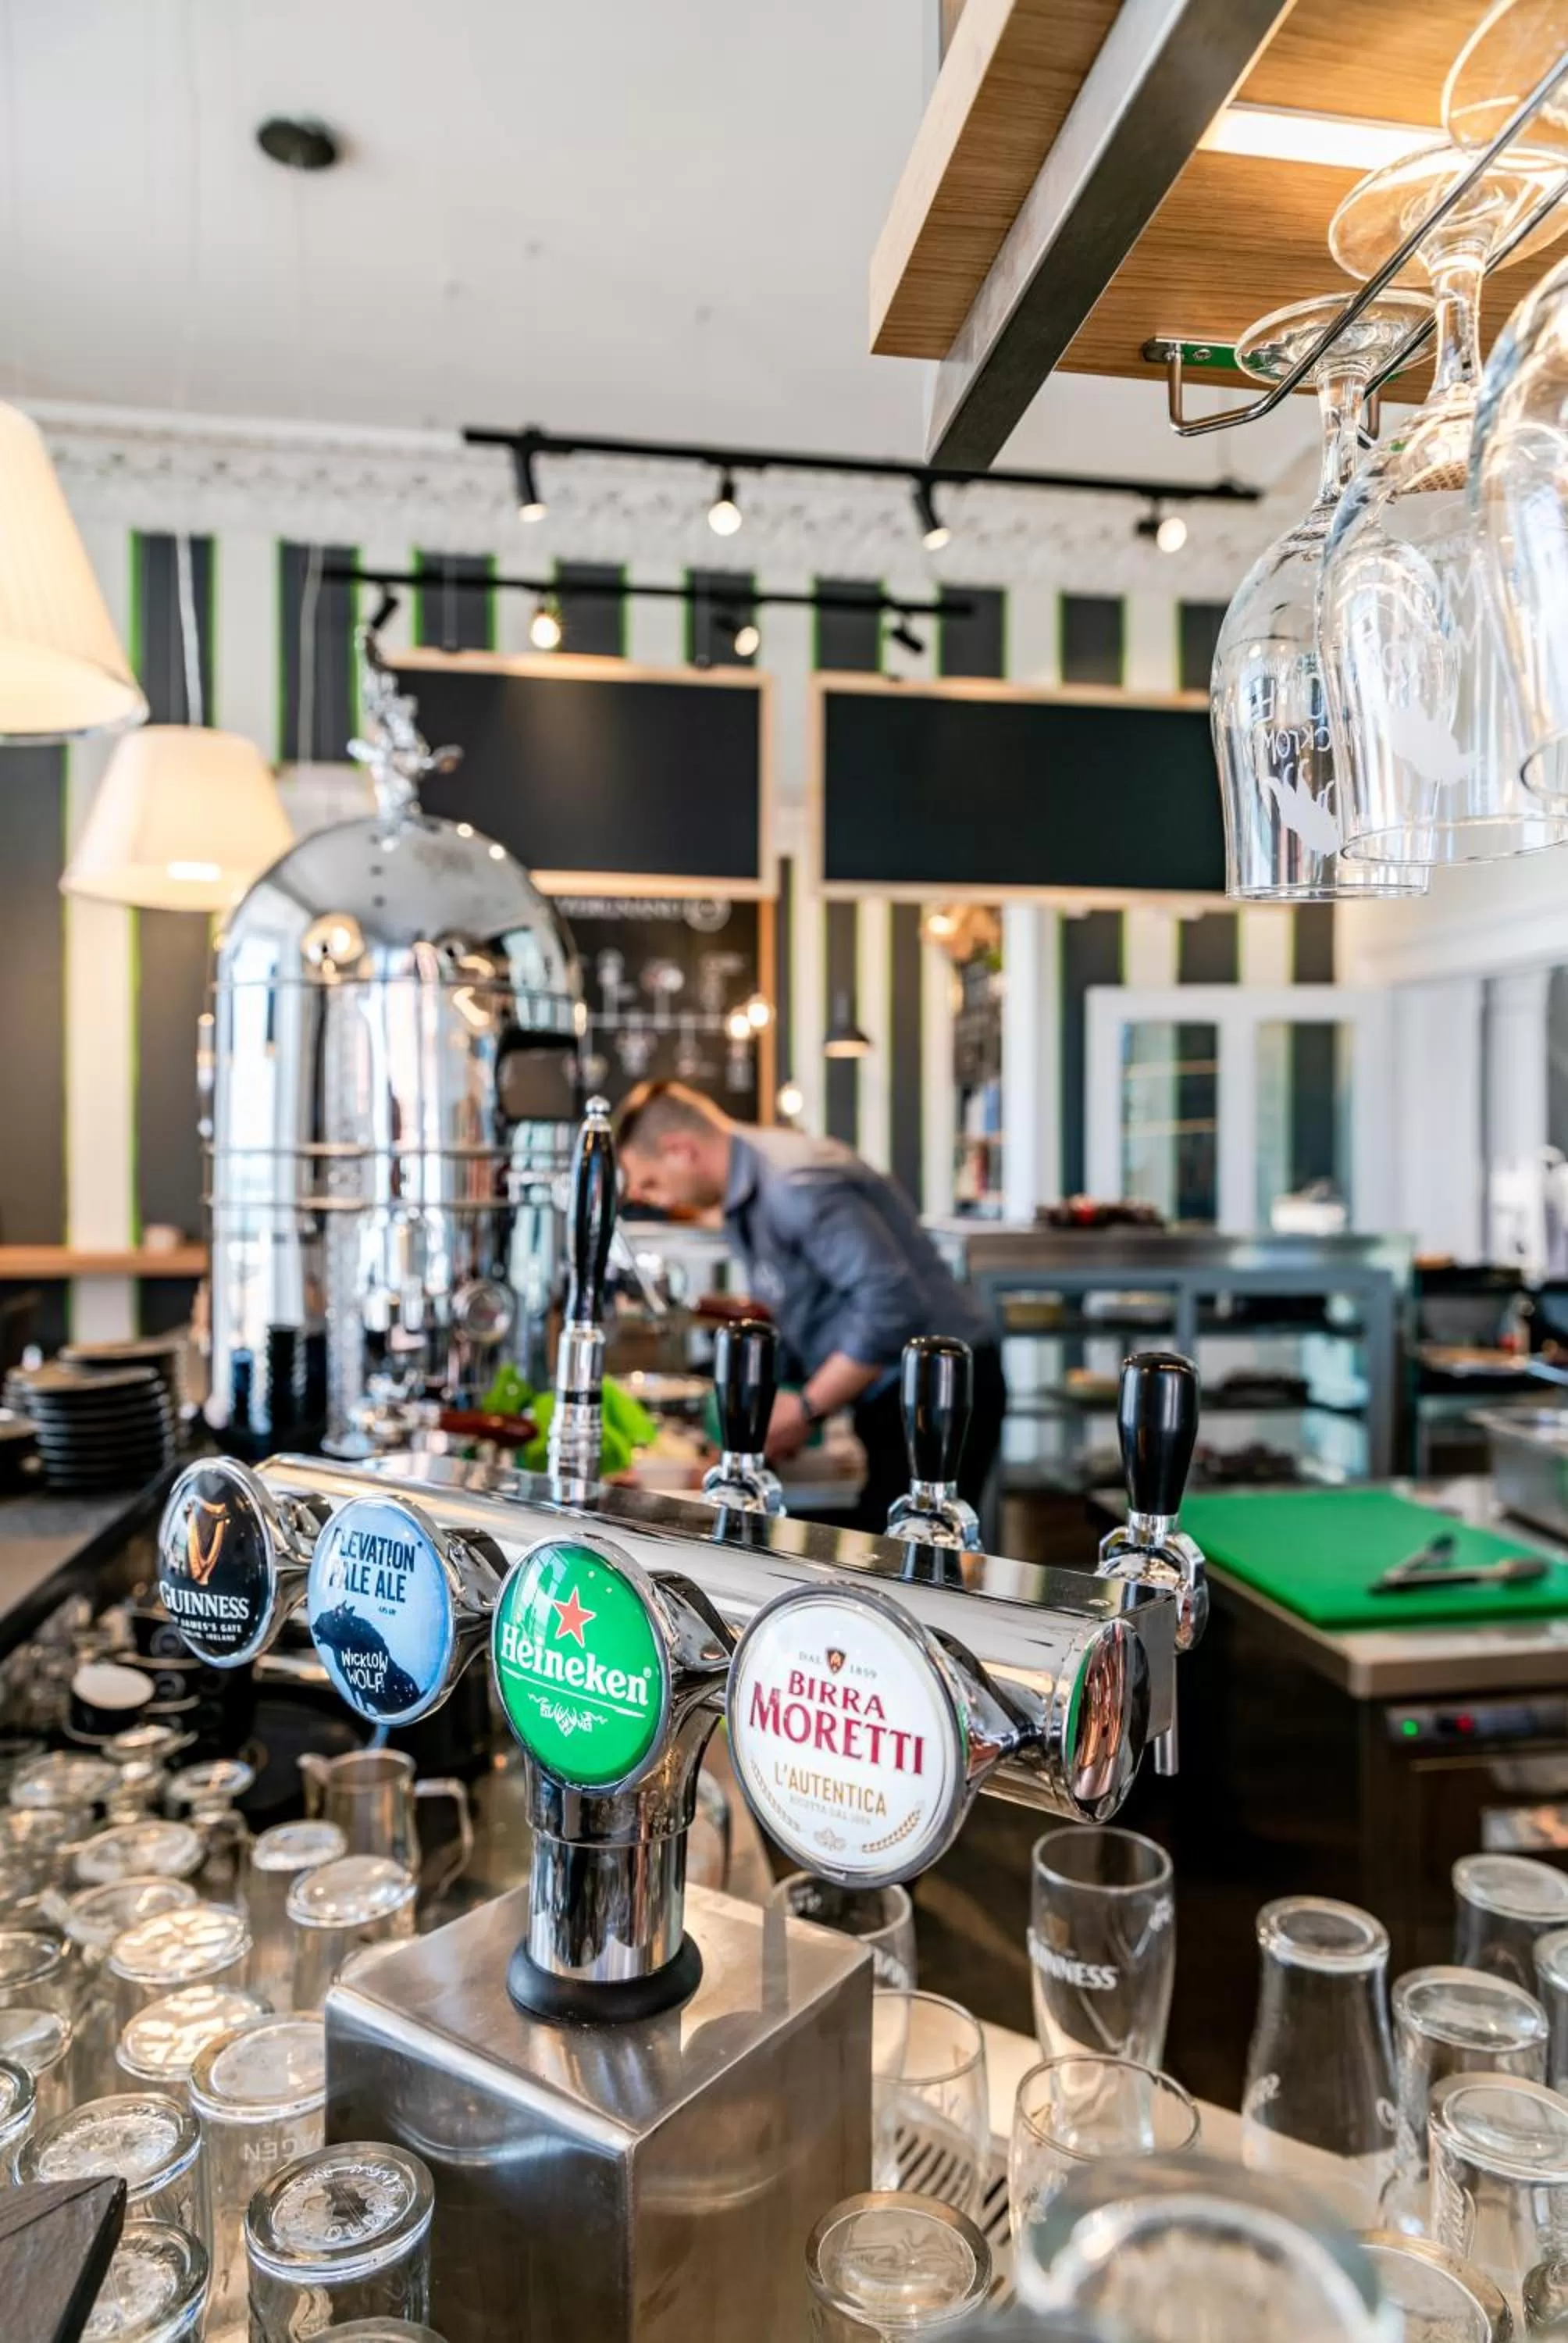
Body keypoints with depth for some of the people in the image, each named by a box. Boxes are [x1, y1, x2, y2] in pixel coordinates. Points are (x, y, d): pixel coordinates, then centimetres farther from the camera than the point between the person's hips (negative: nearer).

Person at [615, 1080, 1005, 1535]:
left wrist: (806, 1410, -17)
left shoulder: (795, 1185, -19)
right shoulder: (747, 1198, 14)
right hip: (896, 1397, 10)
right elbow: (792, 1320, 22)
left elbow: (892, 1302, -26)